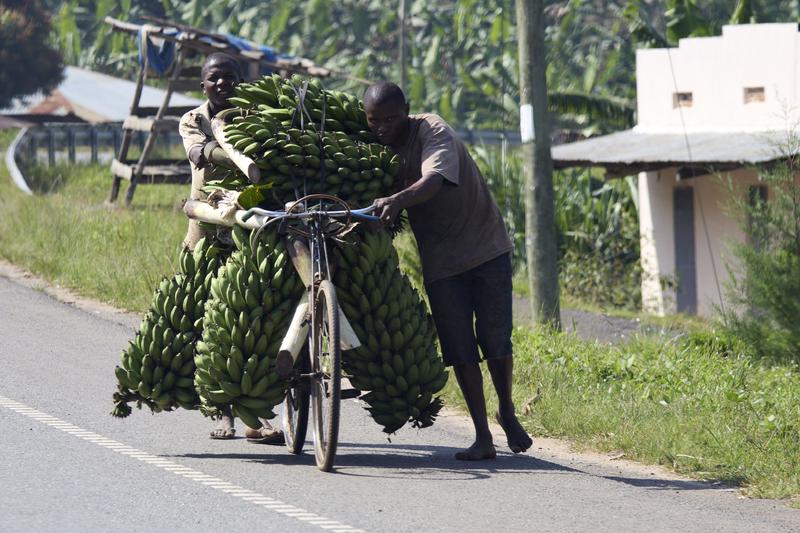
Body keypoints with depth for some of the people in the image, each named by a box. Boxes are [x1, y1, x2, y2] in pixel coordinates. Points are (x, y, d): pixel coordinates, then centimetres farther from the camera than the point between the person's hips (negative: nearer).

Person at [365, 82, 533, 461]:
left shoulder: (432, 131, -18)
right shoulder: (378, 147, 1)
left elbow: (434, 180, -37)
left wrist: (397, 200, -55)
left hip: (486, 247, -4)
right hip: (440, 260, 4)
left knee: (495, 340, -5)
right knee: (459, 348, -3)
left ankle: (507, 412, 21)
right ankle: (482, 438, 0)